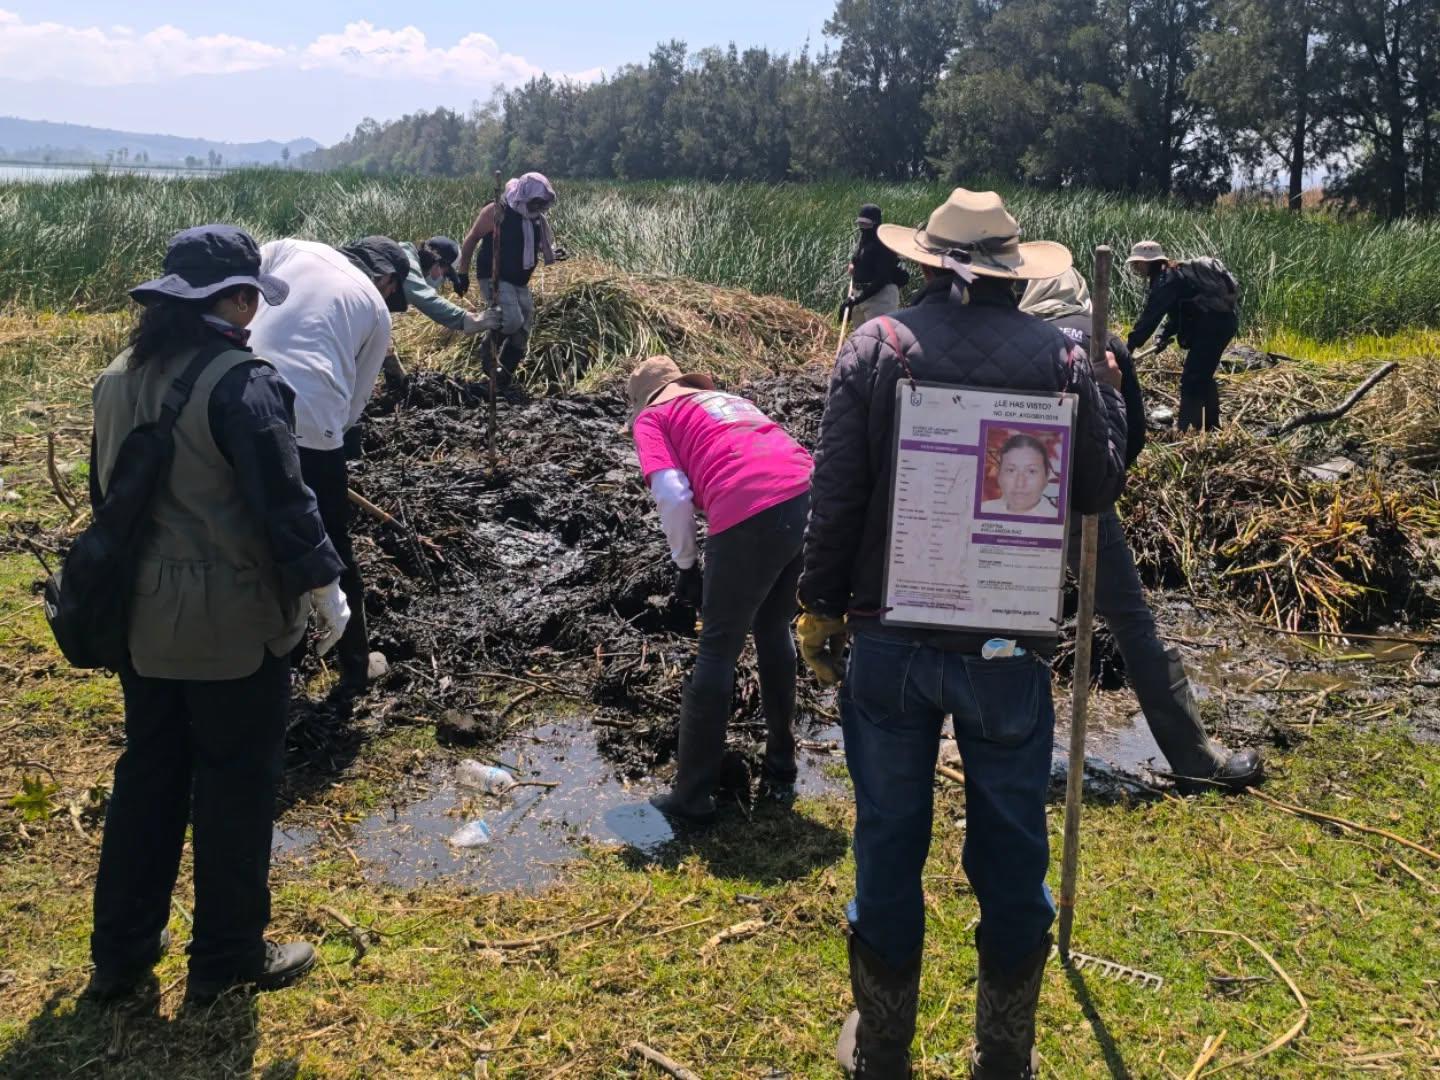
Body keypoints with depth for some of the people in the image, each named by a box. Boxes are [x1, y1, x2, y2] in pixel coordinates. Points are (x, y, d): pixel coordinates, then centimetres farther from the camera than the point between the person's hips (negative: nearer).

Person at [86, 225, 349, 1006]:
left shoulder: (119, 378, 6)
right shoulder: (242, 382, -19)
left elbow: (106, 491, 15)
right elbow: (282, 502, -20)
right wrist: (324, 586, -7)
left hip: (142, 616, 7)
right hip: (232, 619, -7)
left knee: (147, 775, 18)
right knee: (236, 784, 7)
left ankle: (121, 950, 29)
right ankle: (227, 958, 20)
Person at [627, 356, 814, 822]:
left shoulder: (650, 417, 17)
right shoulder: (729, 398, 35)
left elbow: (672, 495, 0)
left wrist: (686, 565, 14)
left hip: (751, 513, -6)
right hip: (808, 495, 6)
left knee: (718, 652, 8)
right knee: (774, 634, 25)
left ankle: (692, 796, 17)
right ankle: (780, 772, 36)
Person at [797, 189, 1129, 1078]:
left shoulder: (877, 344, -5)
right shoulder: (1056, 356, -4)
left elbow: (836, 491, -7)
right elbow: (1099, 489, 3)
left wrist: (822, 607, 4)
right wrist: (1106, 392, 18)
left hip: (890, 638, 0)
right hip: (1010, 646, 0)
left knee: (889, 840, 13)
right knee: (1011, 847, 15)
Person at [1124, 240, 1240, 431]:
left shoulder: (1167, 280, -15)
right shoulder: (1175, 274, 16)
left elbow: (1151, 315, -20)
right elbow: (1178, 310, 20)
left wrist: (1130, 345, -19)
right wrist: (1166, 335, 6)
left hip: (1214, 323, -10)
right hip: (1222, 319, 10)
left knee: (1191, 379, -10)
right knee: (1202, 376, 22)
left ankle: (1187, 432, -11)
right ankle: (1211, 426, 33)